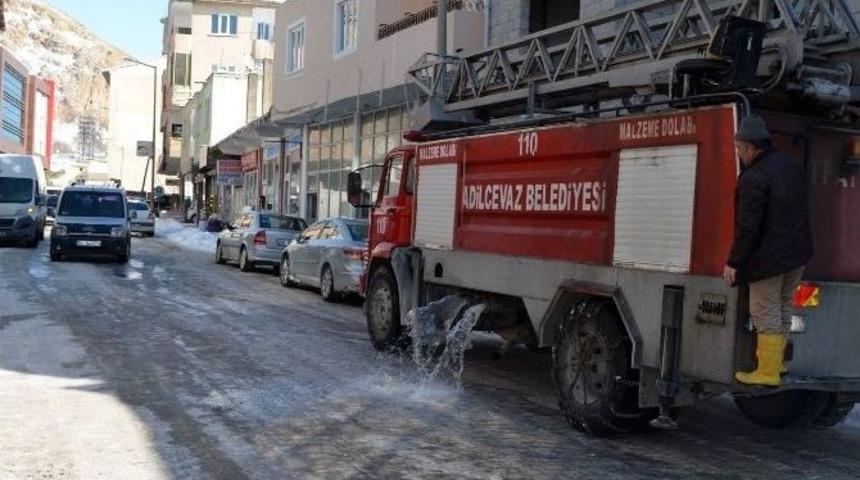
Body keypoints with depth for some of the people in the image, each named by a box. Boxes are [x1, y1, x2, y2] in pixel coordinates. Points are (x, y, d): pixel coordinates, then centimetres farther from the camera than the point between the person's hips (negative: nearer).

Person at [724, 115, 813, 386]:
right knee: (783, 308, 20)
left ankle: (768, 372, 6)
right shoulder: (793, 165, 5)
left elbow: (747, 228, -21)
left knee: (765, 314, 1)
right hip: (798, 252, 9)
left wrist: (733, 262, -14)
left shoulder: (753, 179, -22)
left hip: (768, 258, -8)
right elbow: (799, 209, 13)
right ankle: (777, 360, 32)